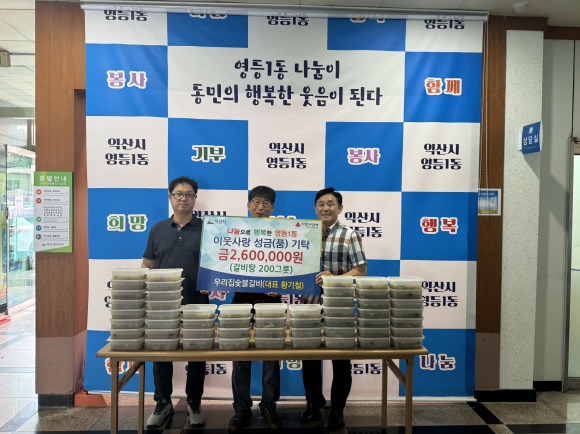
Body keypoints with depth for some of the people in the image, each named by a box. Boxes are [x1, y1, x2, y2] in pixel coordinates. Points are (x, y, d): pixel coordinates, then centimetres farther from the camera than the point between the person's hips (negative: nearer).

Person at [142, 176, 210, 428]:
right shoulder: (158, 230, 9)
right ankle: (163, 404, 30)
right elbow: (147, 266, 11)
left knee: (196, 356, 8)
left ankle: (194, 404, 27)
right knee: (160, 355, 11)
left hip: (196, 304, -2)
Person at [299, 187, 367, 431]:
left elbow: (360, 270, -8)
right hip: (309, 303, 3)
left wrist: (334, 279, -23)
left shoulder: (350, 235, -4)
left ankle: (337, 410, 28)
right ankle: (313, 402, 36)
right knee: (309, 356, 14)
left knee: (340, 360, 9)